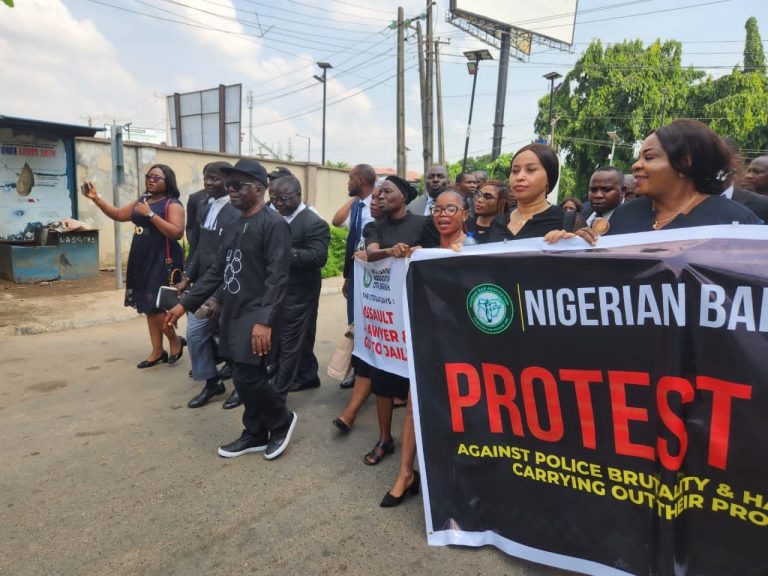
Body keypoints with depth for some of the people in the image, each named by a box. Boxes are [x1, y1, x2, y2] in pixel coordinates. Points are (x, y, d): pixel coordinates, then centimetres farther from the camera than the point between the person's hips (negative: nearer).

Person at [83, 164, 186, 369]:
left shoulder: (172, 204, -9)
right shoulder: (142, 200, 14)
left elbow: (177, 233, -21)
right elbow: (118, 214, 20)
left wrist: (151, 214, -21)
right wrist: (96, 198, 9)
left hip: (162, 262, -8)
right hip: (142, 261, 8)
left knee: (156, 307, -10)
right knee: (148, 307, 10)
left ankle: (175, 340, 13)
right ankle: (157, 351, 19)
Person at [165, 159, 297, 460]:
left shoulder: (274, 224, -11)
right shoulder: (233, 226, 15)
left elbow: (277, 277, -19)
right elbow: (217, 271, 19)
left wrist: (265, 321, -27)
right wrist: (185, 304, 14)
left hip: (255, 315, -8)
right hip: (232, 313, 8)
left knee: (247, 377, -9)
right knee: (246, 377, 12)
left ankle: (282, 421, 15)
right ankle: (255, 434, 26)